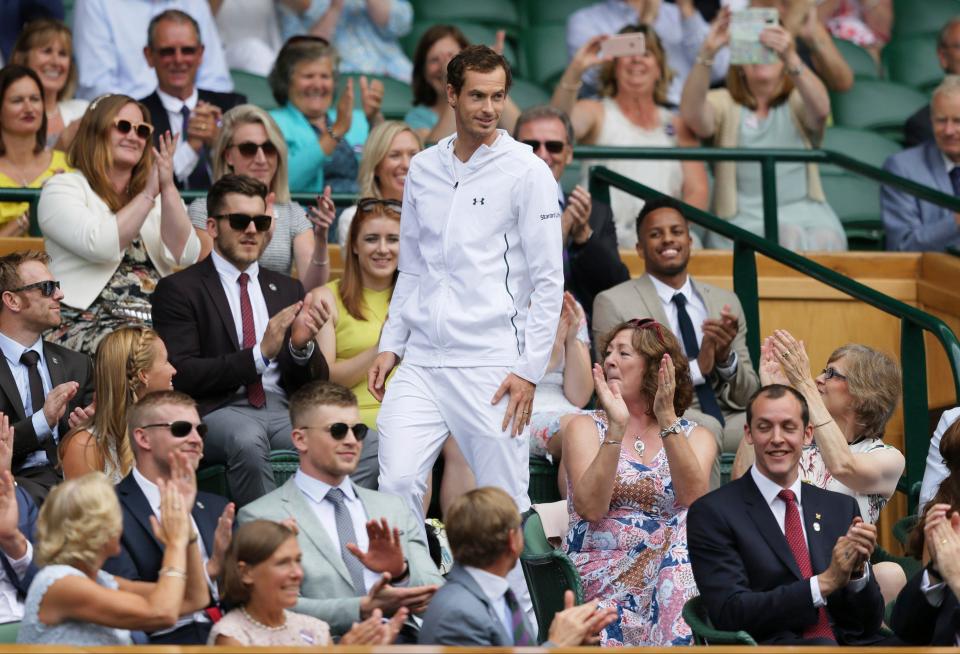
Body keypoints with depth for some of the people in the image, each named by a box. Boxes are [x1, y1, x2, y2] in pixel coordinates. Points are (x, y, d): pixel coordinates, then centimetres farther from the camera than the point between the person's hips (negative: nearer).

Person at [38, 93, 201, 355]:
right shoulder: (62, 188, 5)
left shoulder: (158, 197, 20)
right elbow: (99, 245, -13)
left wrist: (168, 188, -5)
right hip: (86, 327, -5)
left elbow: (185, 255, 3)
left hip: (157, 325, 5)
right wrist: (148, 194, -7)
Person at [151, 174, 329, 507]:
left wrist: (301, 346, -4)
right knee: (247, 440, -39)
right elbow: (181, 376, -6)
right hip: (220, 409, -4)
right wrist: (260, 354, -13)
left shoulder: (287, 289, 23)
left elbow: (315, 382, 19)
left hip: (283, 409, 4)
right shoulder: (179, 289, 7)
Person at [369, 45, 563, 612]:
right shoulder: (423, 169, 12)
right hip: (422, 363, 4)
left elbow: (549, 281, -5)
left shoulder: (527, 172, -3)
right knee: (397, 485, -10)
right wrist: (391, 346, 12)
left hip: (490, 367, -4)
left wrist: (530, 369, -11)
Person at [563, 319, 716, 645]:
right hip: (601, 571, -2)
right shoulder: (586, 428, 10)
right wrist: (617, 428, -17)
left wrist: (667, 418, -17)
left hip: (675, 562, 2)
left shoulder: (696, 436, 12)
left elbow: (694, 499, -12)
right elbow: (590, 507, -9)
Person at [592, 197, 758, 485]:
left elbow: (748, 396, 18)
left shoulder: (726, 301, 20)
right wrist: (696, 368, -13)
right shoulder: (614, 303, 5)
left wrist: (726, 358, -4)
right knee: (705, 427, -38)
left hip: (726, 420, 5)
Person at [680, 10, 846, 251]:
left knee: (824, 239, -32)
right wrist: (707, 53, -27)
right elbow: (691, 114, -13)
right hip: (743, 219, -2)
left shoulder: (798, 102, 12)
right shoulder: (725, 103, 11)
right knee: (785, 239, -34)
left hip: (804, 210, 2)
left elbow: (821, 108, -14)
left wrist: (790, 58, -32)